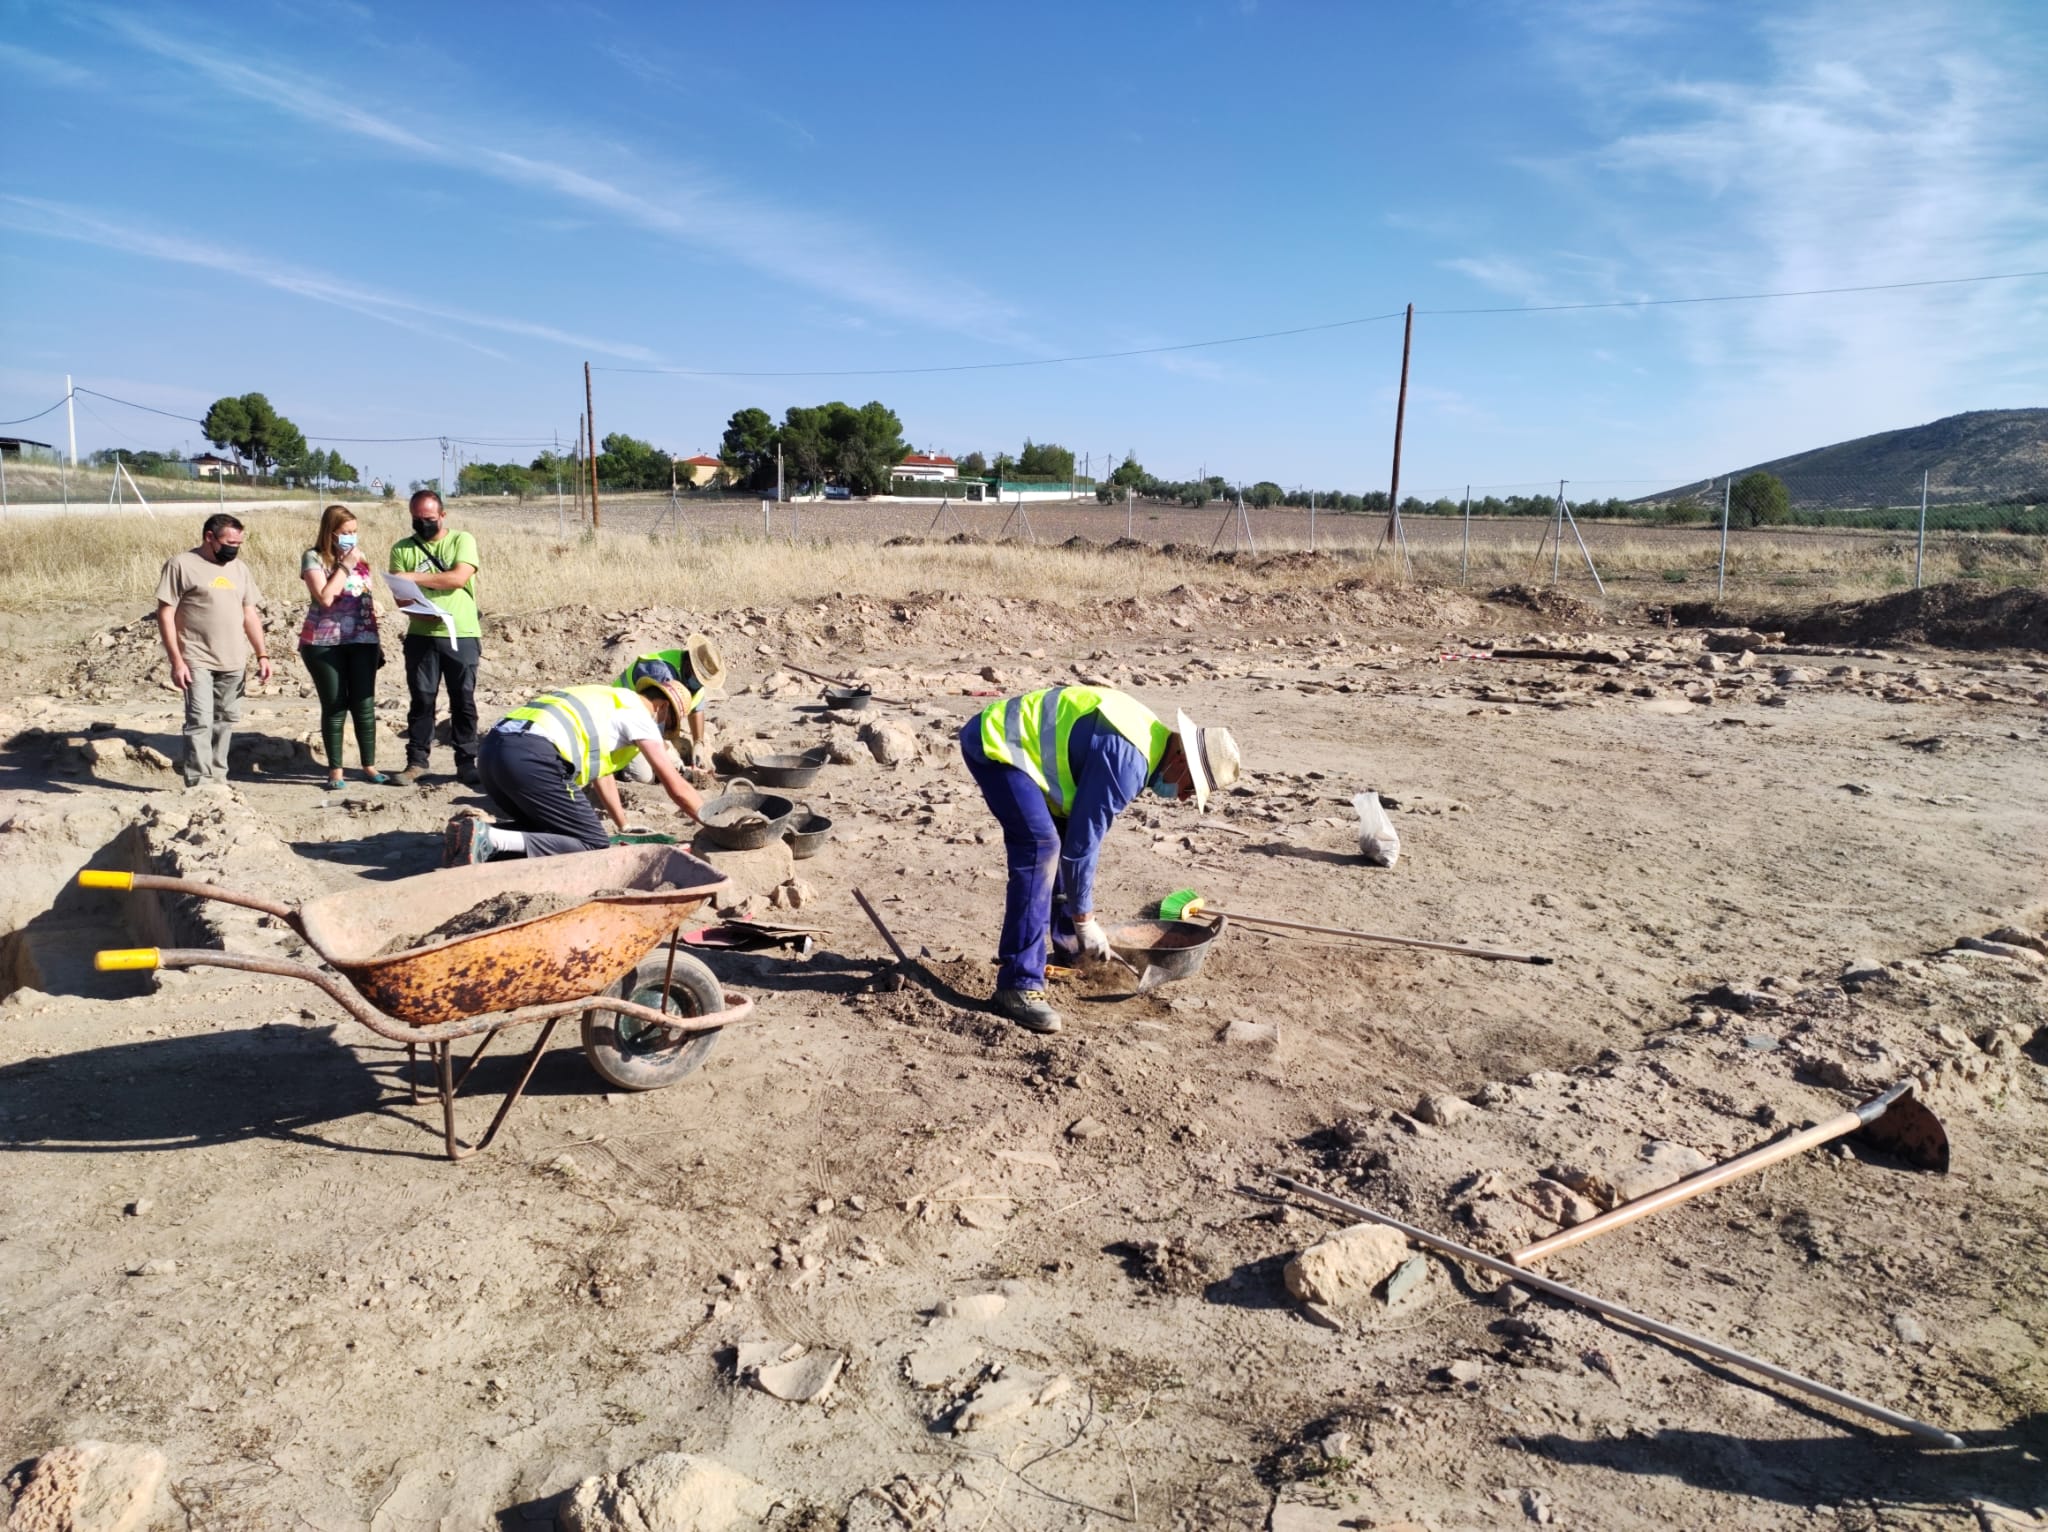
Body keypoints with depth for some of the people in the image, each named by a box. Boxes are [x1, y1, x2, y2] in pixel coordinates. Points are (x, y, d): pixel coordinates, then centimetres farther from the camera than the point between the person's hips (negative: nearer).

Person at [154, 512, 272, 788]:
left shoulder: (239, 569, 13)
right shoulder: (181, 564, -5)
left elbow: (250, 613, 16)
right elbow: (165, 613, -8)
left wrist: (262, 654, 7)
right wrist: (176, 660, -14)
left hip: (234, 662, 6)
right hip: (197, 661, -6)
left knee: (226, 720, 11)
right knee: (200, 721, -11)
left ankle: (216, 777, 22)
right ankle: (199, 783, -10)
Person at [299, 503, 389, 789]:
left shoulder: (359, 558, 12)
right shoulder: (313, 557, -4)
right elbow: (325, 597, -18)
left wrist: (377, 640, 15)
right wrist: (345, 566, -13)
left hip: (362, 641, 4)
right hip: (324, 643, -4)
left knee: (364, 704, 2)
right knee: (335, 706, 0)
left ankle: (369, 766, 11)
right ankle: (335, 771, 9)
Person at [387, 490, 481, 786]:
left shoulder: (462, 540, 4)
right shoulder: (402, 549, 10)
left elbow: (459, 577, -12)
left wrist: (415, 577, -12)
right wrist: (419, 611, -18)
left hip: (462, 635, -2)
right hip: (421, 635, 2)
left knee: (463, 701, 2)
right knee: (422, 700, 4)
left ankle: (466, 762, 9)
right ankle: (416, 761, 13)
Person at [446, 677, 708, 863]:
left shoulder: (607, 702, 33)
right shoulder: (638, 713, 8)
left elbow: (602, 772, 44)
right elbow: (676, 786, 7)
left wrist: (625, 825, 50)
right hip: (531, 758, -9)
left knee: (549, 829, 28)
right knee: (595, 847, -2)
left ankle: (477, 832, 2)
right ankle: (491, 838, -19)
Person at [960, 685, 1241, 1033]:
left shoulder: (1151, 738, 8)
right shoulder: (1127, 761, -24)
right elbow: (1083, 841, -20)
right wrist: (1084, 918, -9)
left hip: (1017, 742, 11)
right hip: (994, 744, -11)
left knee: (1062, 838, 15)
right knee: (1040, 847, -21)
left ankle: (1068, 944, 32)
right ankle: (1019, 984, -18)